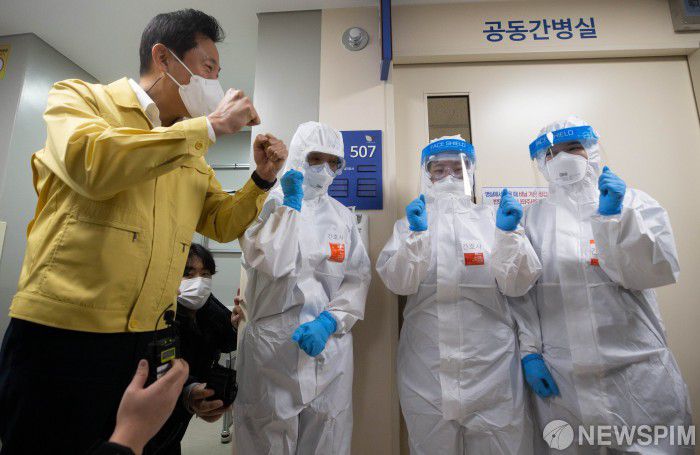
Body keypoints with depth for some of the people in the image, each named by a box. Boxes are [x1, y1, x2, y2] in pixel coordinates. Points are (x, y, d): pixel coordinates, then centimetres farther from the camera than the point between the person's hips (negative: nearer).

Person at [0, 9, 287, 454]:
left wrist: (262, 179, -2)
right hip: (63, 331, -5)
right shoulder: (79, 97, -1)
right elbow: (91, 161, -24)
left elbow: (221, 223, 13)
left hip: (148, 338, 5)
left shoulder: (192, 150, 13)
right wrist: (211, 125, -18)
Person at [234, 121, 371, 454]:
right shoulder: (264, 204, -2)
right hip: (270, 350, -2)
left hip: (329, 349, 3)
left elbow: (357, 278, 2)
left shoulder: (342, 216, 7)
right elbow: (271, 264, -19)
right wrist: (291, 205, -13)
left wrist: (329, 321, -11)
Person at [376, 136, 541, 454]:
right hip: (427, 366, 0)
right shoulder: (412, 220, 5)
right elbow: (398, 284, -7)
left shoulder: (491, 217, 6)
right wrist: (416, 234, -19)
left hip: (490, 363, 1)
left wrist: (508, 232, -15)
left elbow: (516, 285, -2)